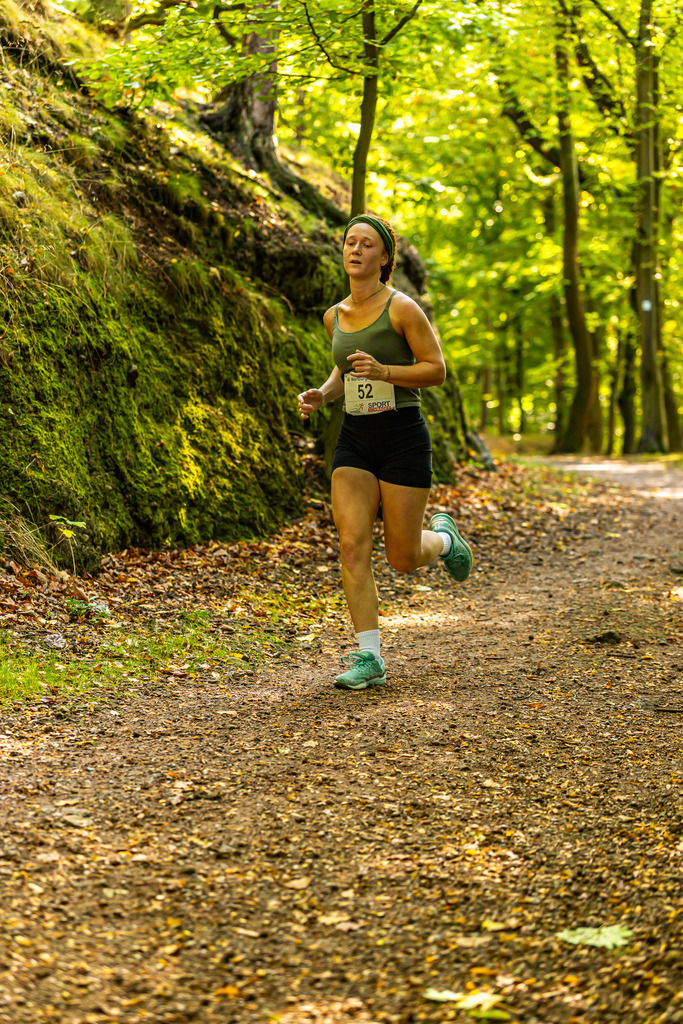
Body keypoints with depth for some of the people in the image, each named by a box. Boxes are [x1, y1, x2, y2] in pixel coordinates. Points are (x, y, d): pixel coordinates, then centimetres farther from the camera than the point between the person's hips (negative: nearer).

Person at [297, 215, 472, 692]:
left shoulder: (401, 308, -9)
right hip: (354, 440, 5)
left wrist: (383, 371, -22)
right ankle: (369, 657, -3)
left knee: (403, 558, 2)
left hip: (403, 437, -5)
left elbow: (437, 369, -8)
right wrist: (321, 395, 4)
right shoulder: (334, 316, 9)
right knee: (353, 547, -9)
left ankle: (444, 537, 37)